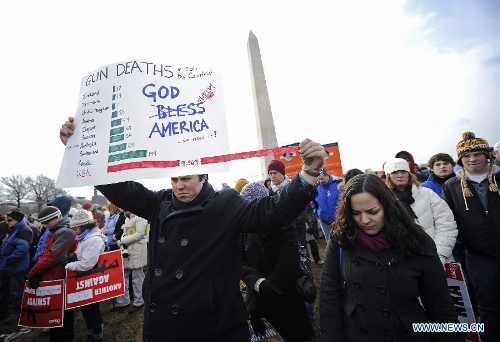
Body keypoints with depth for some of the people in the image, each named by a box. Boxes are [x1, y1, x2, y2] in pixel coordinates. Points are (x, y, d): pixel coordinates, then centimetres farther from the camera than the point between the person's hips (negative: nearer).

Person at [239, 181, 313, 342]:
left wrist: (260, 301, -21)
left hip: (286, 298, -2)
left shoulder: (284, 225, -12)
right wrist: (258, 282, -26)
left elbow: (288, 266, -20)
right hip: (256, 297, 3)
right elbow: (241, 262, -6)